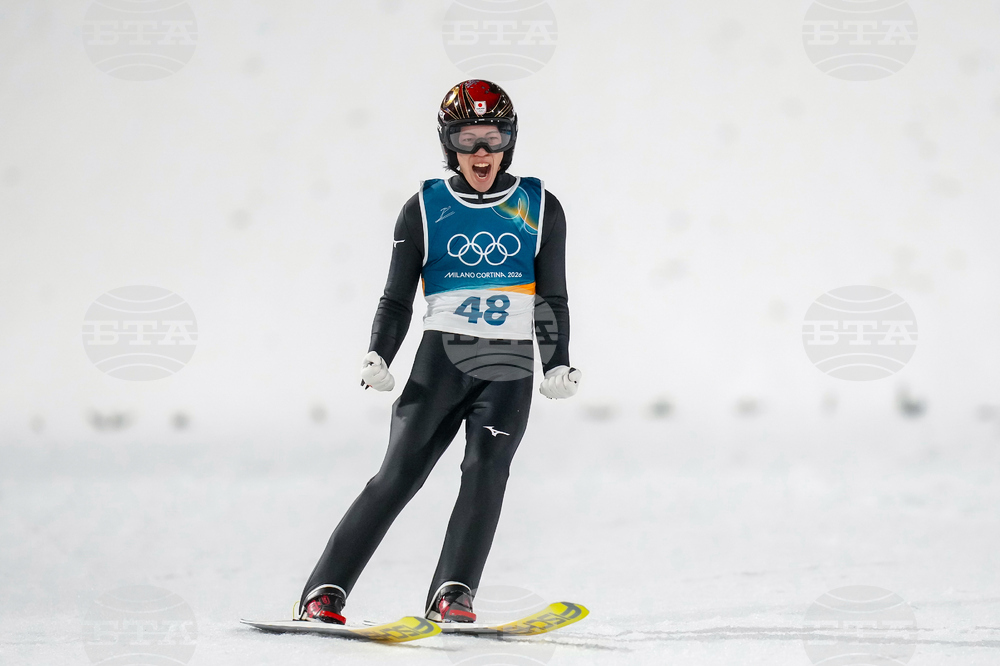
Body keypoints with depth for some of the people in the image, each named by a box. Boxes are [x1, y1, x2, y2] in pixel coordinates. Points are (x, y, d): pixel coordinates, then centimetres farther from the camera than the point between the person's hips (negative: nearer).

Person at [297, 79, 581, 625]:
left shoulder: (539, 209, 7)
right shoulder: (425, 210, 5)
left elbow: (553, 300, 12)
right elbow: (396, 299, 6)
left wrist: (559, 363, -1)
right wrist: (378, 357, -9)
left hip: (509, 368, 1)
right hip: (441, 359, -1)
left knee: (485, 471, -17)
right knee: (398, 474, -9)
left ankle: (453, 595, -18)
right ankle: (325, 591, -8)